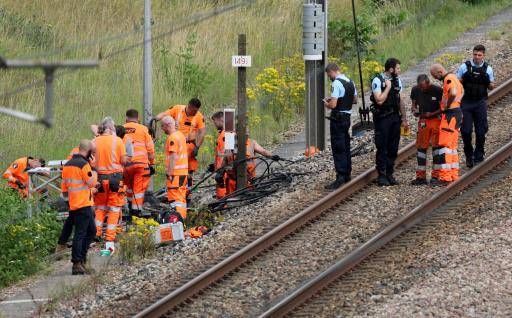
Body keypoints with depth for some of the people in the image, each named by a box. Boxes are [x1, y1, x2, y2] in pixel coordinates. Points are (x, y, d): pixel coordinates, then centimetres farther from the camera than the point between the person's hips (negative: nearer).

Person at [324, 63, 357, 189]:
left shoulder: (337, 83, -18)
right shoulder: (350, 82, 10)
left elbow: (333, 105, -24)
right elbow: (355, 99, 22)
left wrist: (326, 104, -1)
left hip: (338, 118, -9)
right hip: (347, 117, 9)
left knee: (338, 149, -7)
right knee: (346, 147, 18)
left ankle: (340, 178, -10)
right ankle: (347, 174, 26)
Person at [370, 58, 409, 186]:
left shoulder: (397, 80, 11)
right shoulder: (378, 81, -10)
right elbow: (380, 100, -20)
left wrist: (404, 118, 13)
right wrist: (388, 87, -16)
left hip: (395, 117, 6)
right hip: (382, 118, -6)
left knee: (393, 148, 7)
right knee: (382, 148, -3)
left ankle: (390, 174, 14)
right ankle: (381, 176, 1)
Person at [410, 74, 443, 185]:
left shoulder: (437, 90, -15)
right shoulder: (415, 90, -2)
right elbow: (414, 104, 12)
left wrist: (431, 114, -22)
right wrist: (415, 110, -10)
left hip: (436, 119, -4)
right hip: (423, 120, 4)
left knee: (436, 146, -3)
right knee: (421, 147, 2)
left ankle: (436, 175, 2)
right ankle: (421, 176, 7)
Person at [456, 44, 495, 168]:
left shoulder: (487, 69, 4)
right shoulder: (464, 67, 0)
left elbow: (491, 86, 11)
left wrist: (490, 83, -13)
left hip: (480, 103, 0)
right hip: (466, 102, 0)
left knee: (481, 130, -1)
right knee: (466, 130, -3)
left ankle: (478, 156, 11)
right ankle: (469, 156, 13)